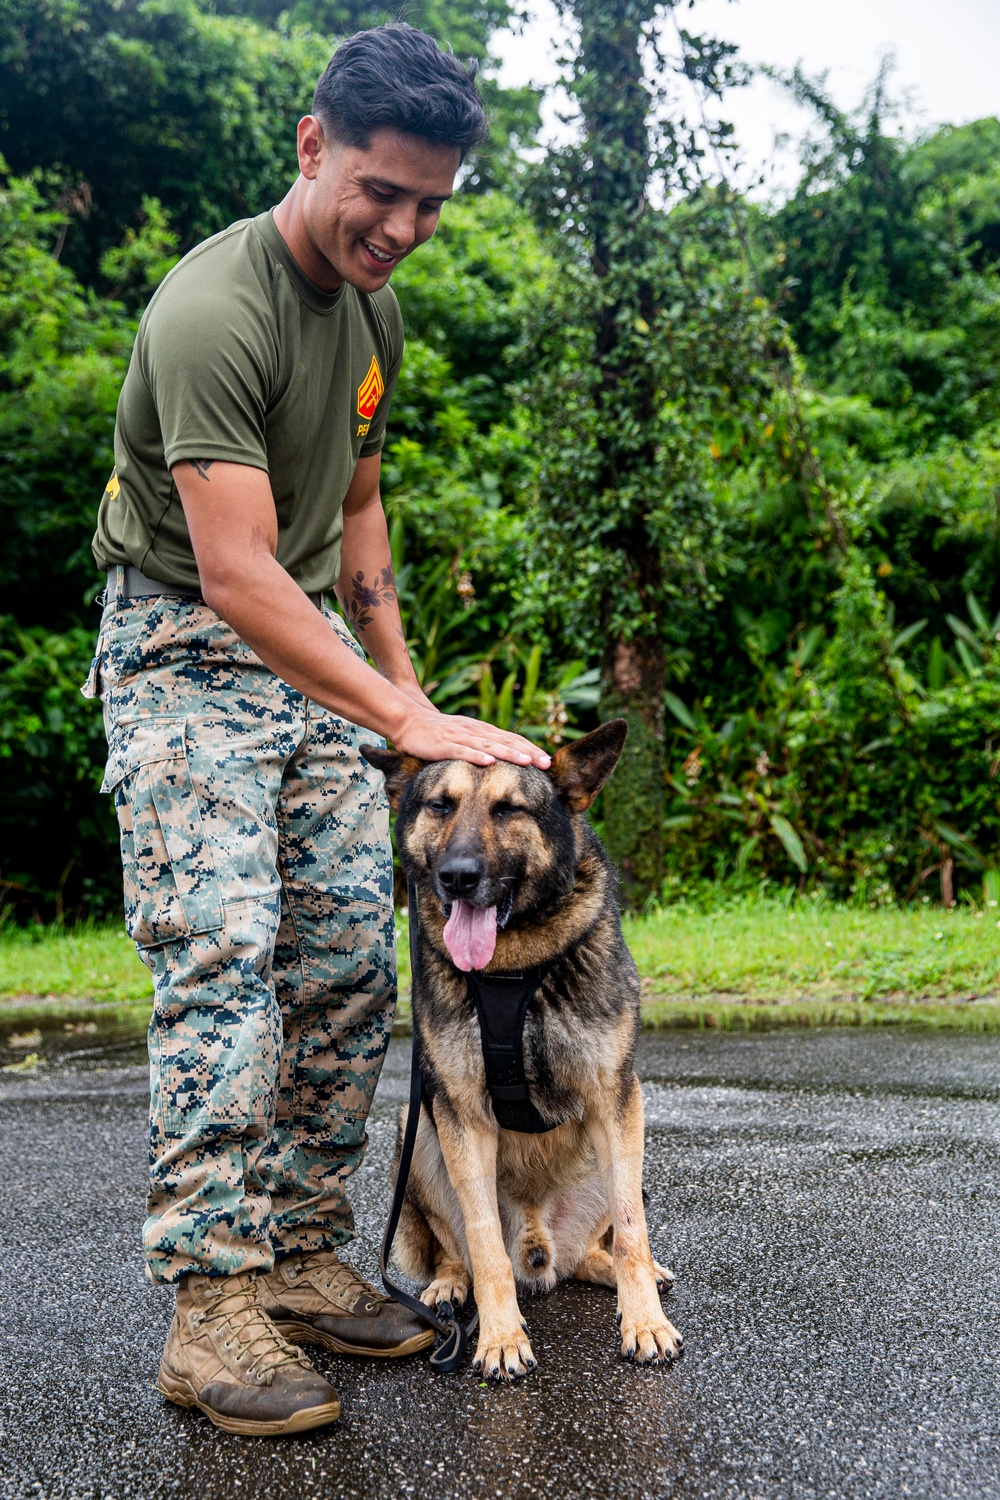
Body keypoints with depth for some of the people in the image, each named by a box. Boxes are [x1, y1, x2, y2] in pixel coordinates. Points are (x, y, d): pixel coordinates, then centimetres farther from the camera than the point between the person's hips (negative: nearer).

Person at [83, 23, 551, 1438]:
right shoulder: (212, 310, -22)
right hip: (183, 650, -8)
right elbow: (235, 576, -29)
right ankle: (213, 1308, -11)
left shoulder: (373, 305, 7)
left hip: (312, 658, 8)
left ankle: (302, 1259, 11)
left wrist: (404, 685, 15)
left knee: (351, 963, 2)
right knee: (222, 960, -16)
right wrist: (407, 720, -34)